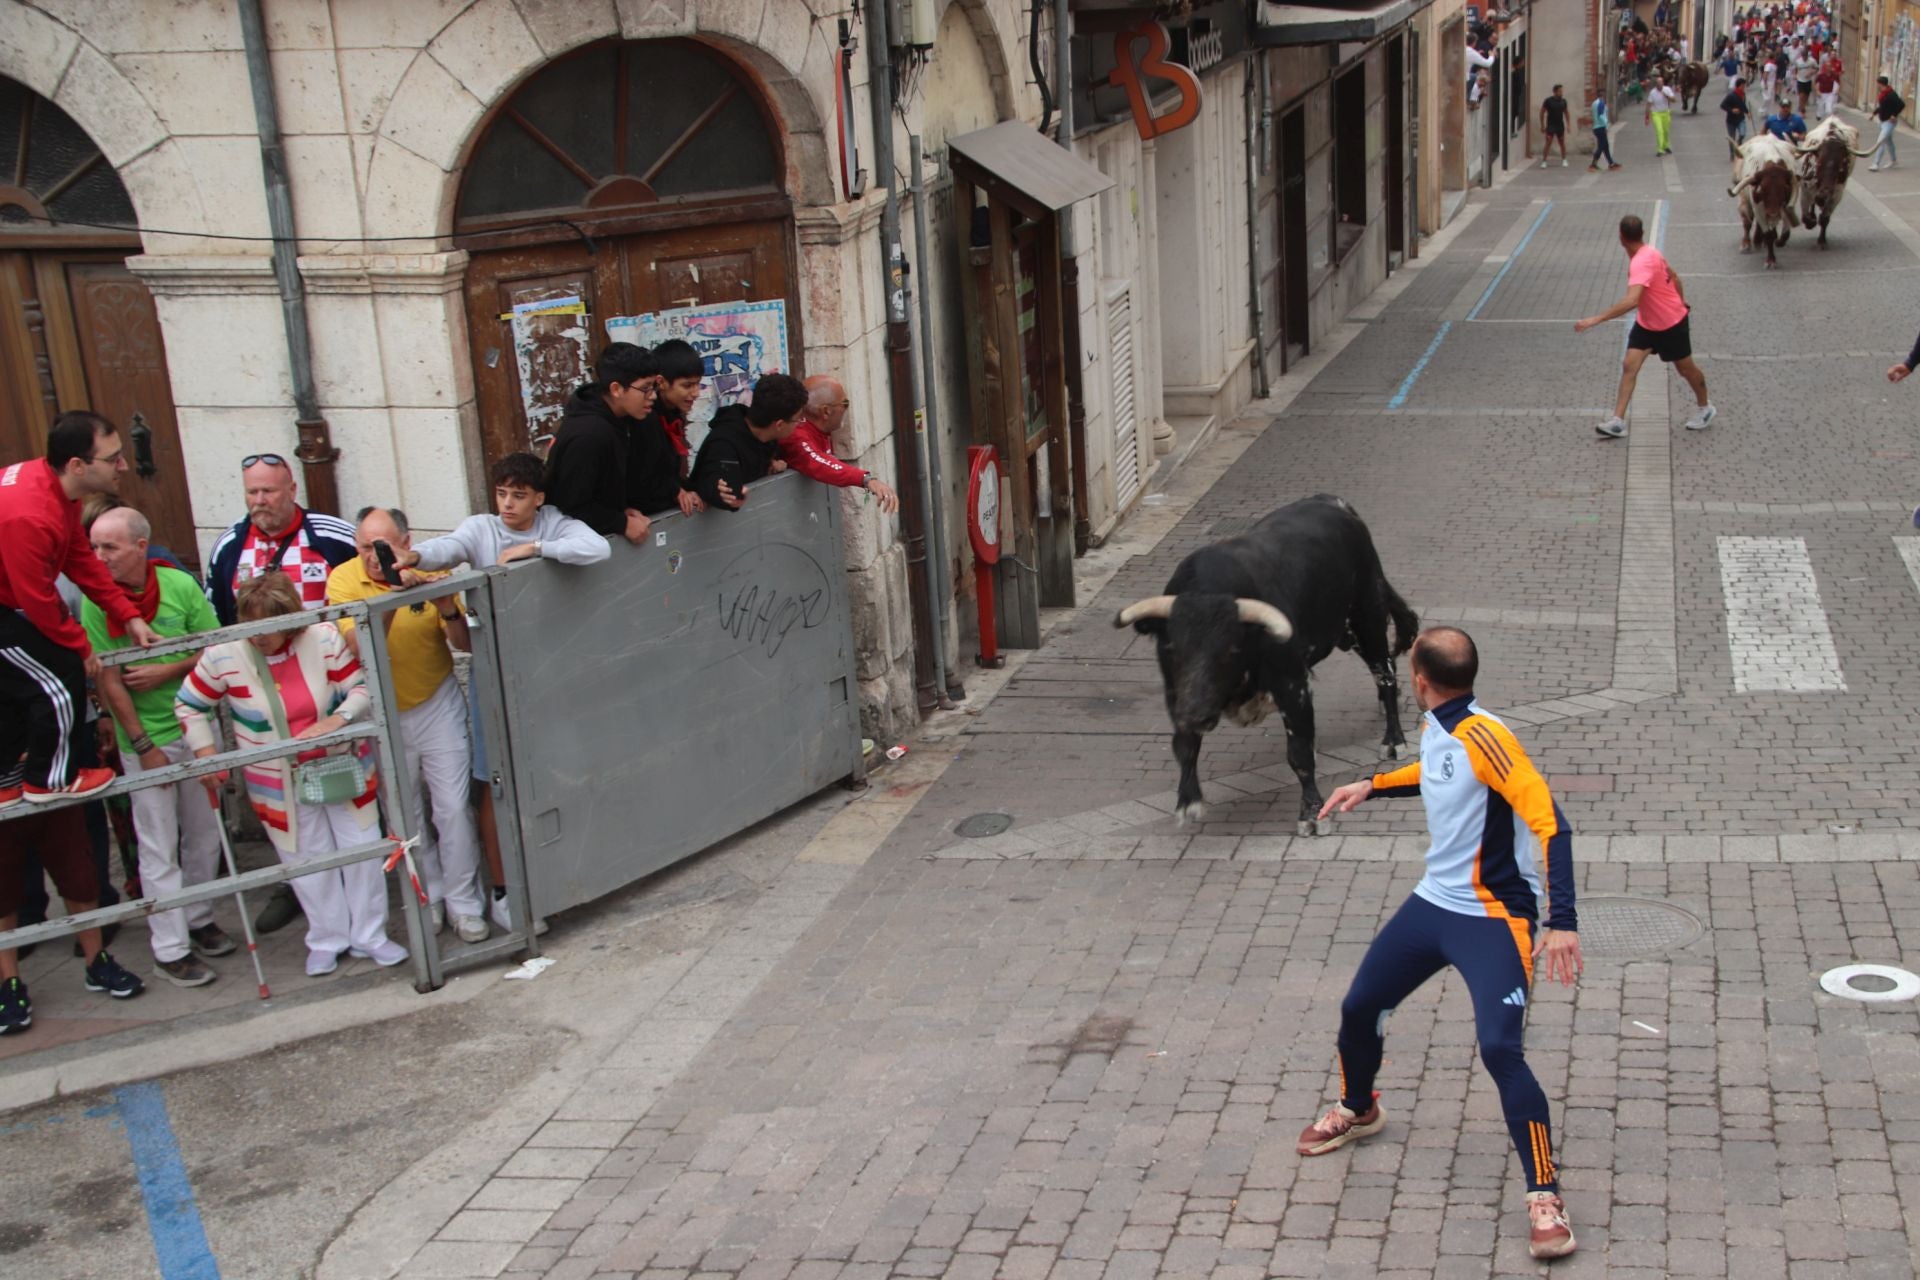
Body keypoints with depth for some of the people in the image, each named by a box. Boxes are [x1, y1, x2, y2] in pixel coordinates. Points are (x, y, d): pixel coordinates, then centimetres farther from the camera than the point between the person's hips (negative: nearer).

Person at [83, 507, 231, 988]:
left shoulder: (180, 585, -6)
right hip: (145, 738, -3)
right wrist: (143, 746, -12)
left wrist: (166, 671, -15)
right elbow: (109, 681, -11)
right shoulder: (95, 601, -11)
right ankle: (170, 949, 8)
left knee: (204, 834, 14)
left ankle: (199, 918, 31)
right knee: (159, 848, 2)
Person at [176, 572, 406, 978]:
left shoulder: (324, 639, -16)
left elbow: (362, 687, -10)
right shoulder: (223, 656, -15)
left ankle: (369, 936, 23)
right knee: (307, 860, 9)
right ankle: (327, 940, 26)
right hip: (280, 784, 0)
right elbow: (189, 705, -2)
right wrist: (205, 753, -11)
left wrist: (338, 718, -27)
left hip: (342, 767, 1)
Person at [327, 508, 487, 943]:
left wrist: (450, 613, -30)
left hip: (437, 705, -1)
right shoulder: (344, 580, -14)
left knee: (453, 808, -3)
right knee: (405, 815, 12)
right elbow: (360, 646, -27)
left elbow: (466, 644, -10)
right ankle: (429, 898, 28)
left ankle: (463, 903, 10)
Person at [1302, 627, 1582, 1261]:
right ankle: (1357, 1110, 45)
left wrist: (1563, 920, -35)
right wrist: (1372, 785, 24)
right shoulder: (1435, 729, 1)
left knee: (1500, 1049, -22)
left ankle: (1545, 1196, -8)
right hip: (1433, 902, 9)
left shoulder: (1484, 736, -25)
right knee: (1359, 1006, 15)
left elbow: (1550, 823, -29)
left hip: (1493, 918, -8)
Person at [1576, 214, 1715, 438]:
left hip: (1671, 325, -8)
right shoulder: (1649, 252, -6)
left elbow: (1631, 300, -48)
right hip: (1646, 323, 8)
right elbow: (1673, 277, 10)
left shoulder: (1642, 262, -35)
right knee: (1629, 366, -5)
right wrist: (1681, 303, 27)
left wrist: (1596, 319, -51)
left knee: (1686, 369, 14)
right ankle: (1618, 421, -9)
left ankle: (1705, 408, 38)